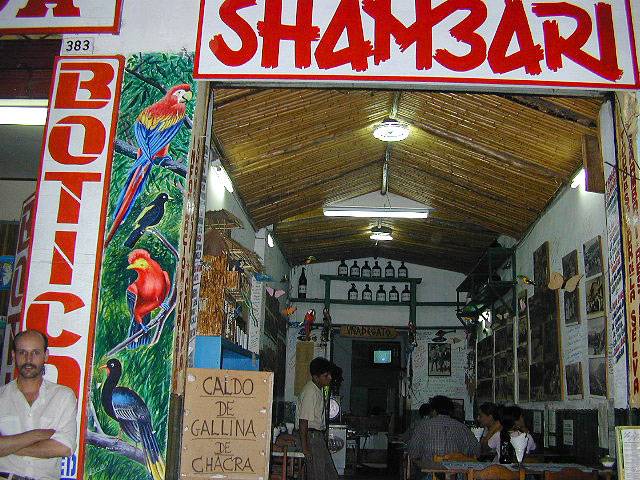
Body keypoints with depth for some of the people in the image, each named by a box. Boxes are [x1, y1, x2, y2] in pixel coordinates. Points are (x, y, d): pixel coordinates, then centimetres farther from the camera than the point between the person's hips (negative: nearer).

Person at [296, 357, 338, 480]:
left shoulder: (319, 389, 9)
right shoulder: (310, 392, -21)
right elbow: (303, 421, -23)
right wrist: (305, 447, -22)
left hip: (319, 436, 10)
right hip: (311, 436, -10)